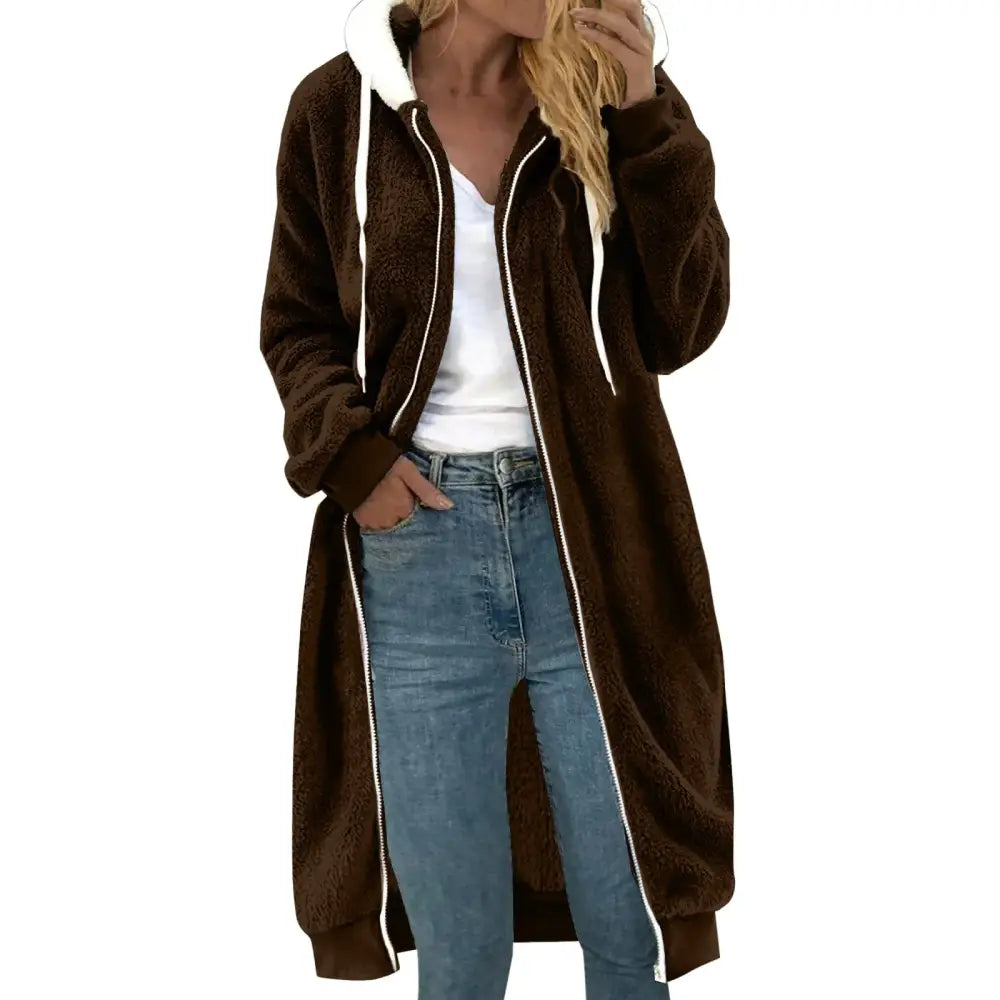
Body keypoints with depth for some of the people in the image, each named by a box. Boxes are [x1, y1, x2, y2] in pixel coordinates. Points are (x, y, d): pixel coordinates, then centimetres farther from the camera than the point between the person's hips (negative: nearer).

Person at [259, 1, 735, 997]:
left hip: (592, 537, 1)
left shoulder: (600, 90, 3)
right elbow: (297, 322, 11)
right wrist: (347, 450, -7)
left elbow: (681, 327, -1)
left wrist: (647, 123, -10)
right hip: (417, 542, 0)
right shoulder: (339, 108, 2)